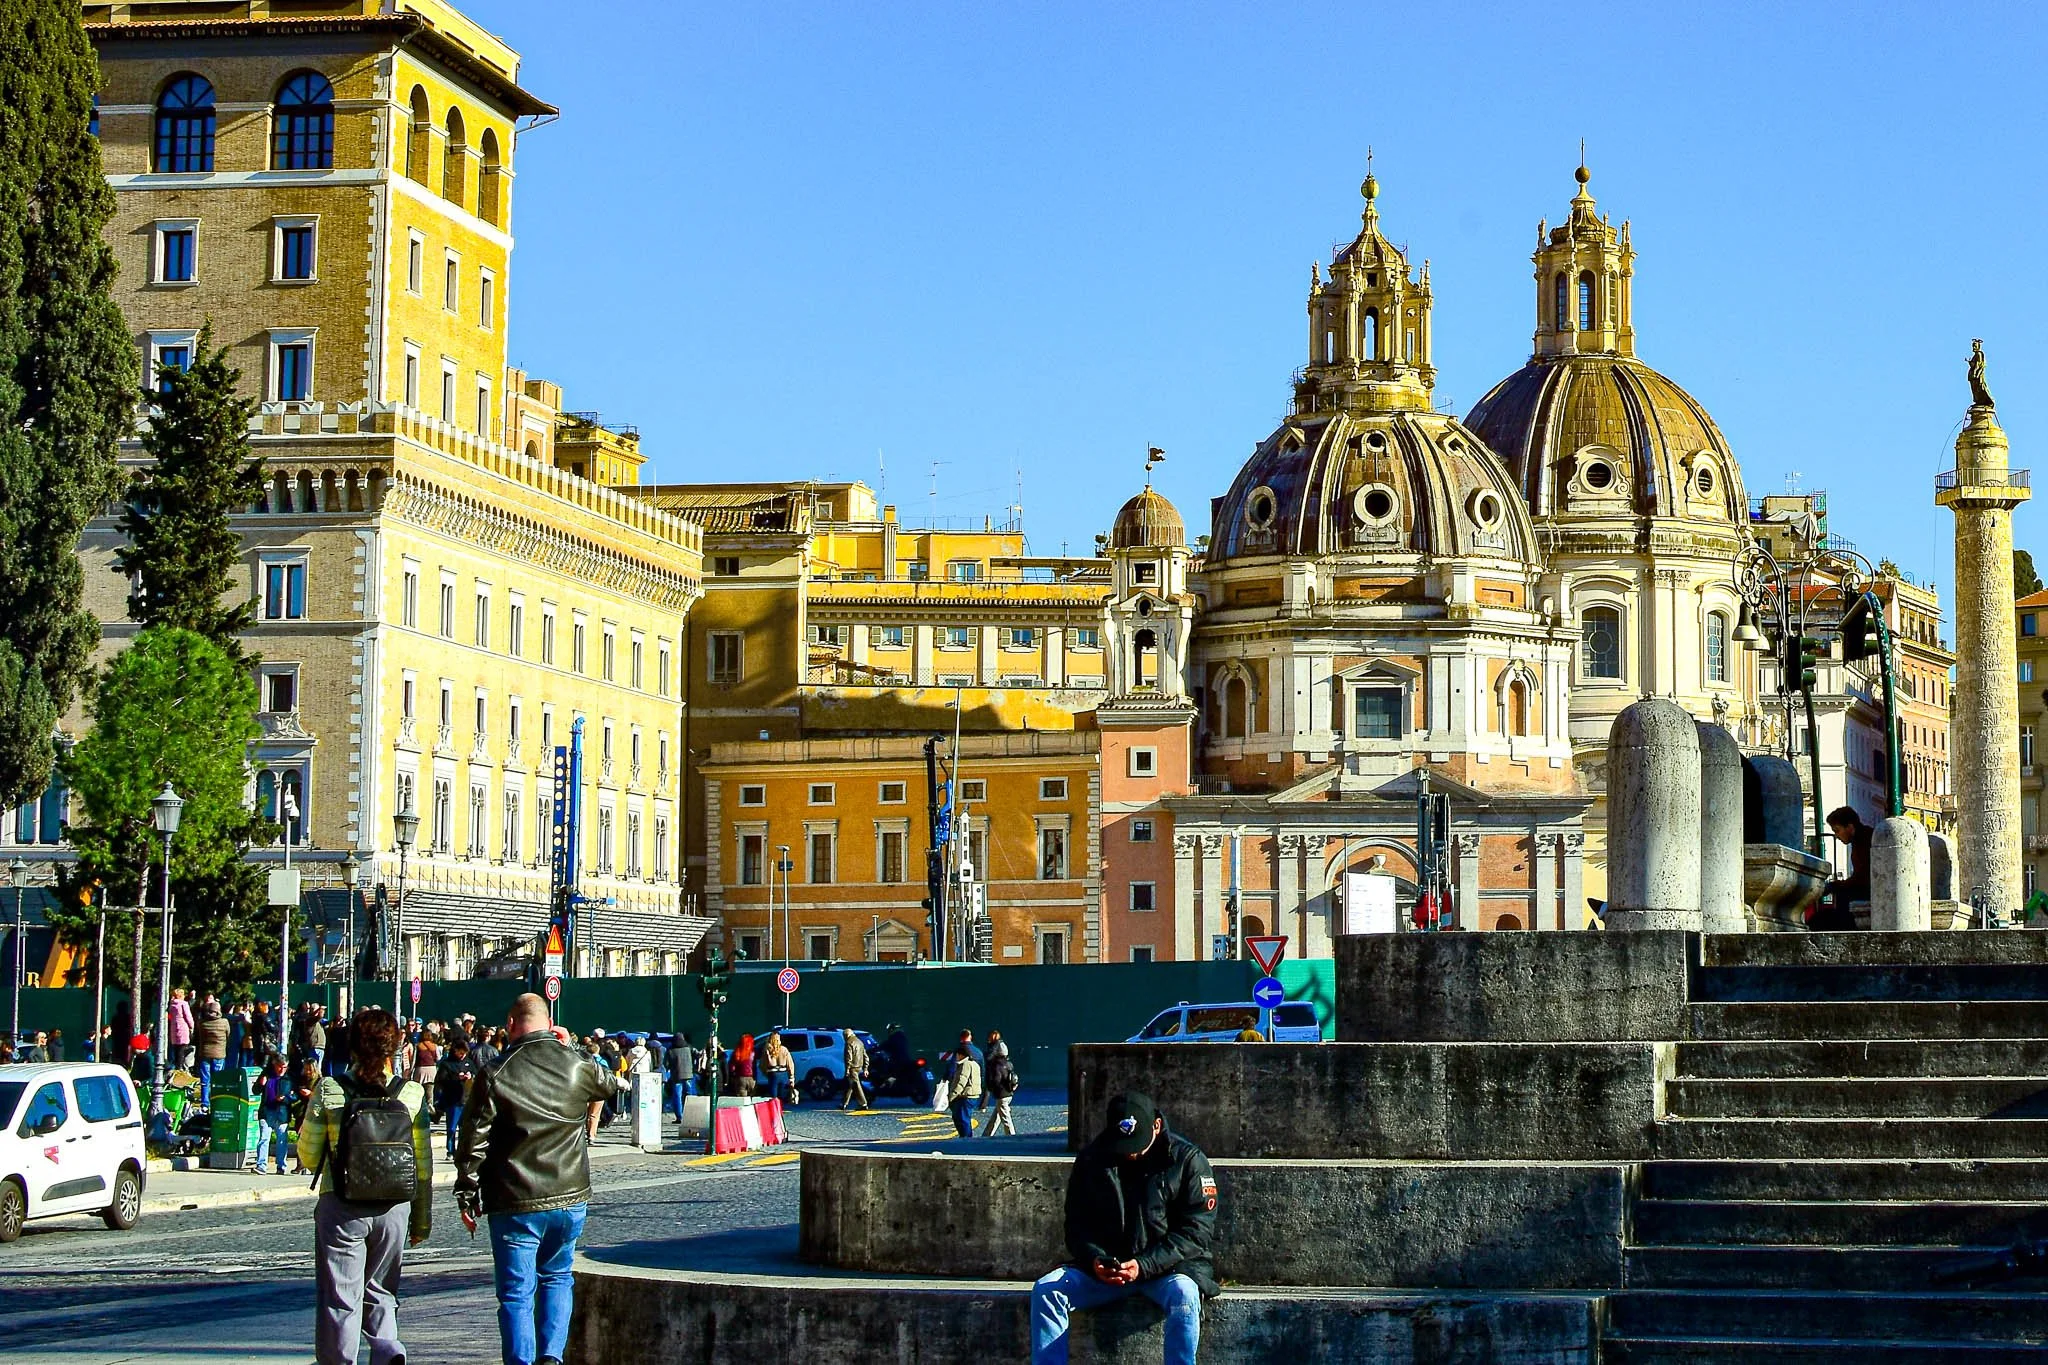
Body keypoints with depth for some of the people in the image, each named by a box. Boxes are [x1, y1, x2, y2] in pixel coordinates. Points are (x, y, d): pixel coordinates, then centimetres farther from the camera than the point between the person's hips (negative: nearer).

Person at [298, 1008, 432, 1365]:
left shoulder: (328, 1091, -6)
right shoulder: (412, 1094, -2)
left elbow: (309, 1157, 0)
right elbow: (423, 1165, 3)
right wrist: (422, 1219, 13)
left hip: (340, 1208, -2)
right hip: (394, 1209, 2)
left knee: (339, 1298, 6)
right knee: (380, 1293, 17)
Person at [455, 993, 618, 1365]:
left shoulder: (494, 1075, -9)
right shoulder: (577, 1067, 0)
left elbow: (473, 1144, -8)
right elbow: (609, 1086, 25)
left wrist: (467, 1198, 0)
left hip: (516, 1205, -3)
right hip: (570, 1200, 3)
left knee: (516, 1294, 4)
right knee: (558, 1278, 21)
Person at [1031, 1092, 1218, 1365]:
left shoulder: (1187, 1159, -4)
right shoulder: (1091, 1160, 5)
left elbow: (1196, 1230, -9)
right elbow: (1076, 1225, 10)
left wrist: (1146, 1266, -20)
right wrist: (1095, 1260, -13)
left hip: (1169, 1268, -3)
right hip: (1104, 1268, 3)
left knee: (1183, 1294, -38)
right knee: (1046, 1290, -21)